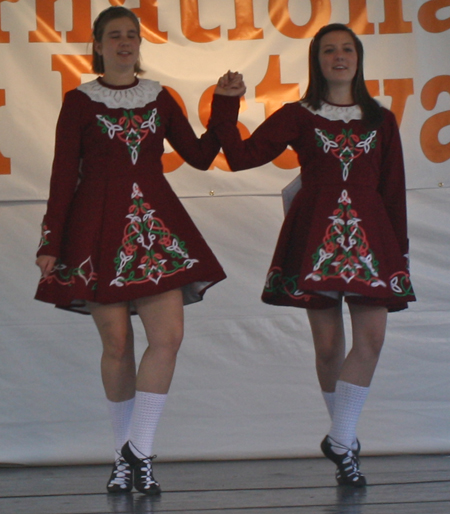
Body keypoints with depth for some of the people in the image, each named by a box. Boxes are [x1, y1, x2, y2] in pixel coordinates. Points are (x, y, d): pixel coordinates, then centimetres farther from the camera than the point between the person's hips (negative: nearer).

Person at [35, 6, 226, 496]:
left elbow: (200, 156, 13)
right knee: (116, 344, -1)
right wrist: (50, 242, -4)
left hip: (155, 224, 3)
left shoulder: (159, 99, 14)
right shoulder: (79, 102, 5)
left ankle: (138, 450, -3)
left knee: (168, 336, -12)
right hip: (99, 226, -2)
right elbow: (63, 175, 1)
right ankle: (124, 457, 13)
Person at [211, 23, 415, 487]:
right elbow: (242, 157, -2)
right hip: (316, 234, -1)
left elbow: (394, 190, 12)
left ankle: (340, 441, -7)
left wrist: (400, 249, 8)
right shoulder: (298, 116, 8)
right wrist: (225, 107, -8)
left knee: (371, 337, -14)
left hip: (369, 232, 2)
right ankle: (346, 440, 19)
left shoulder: (381, 120, 13)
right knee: (328, 344, 0)